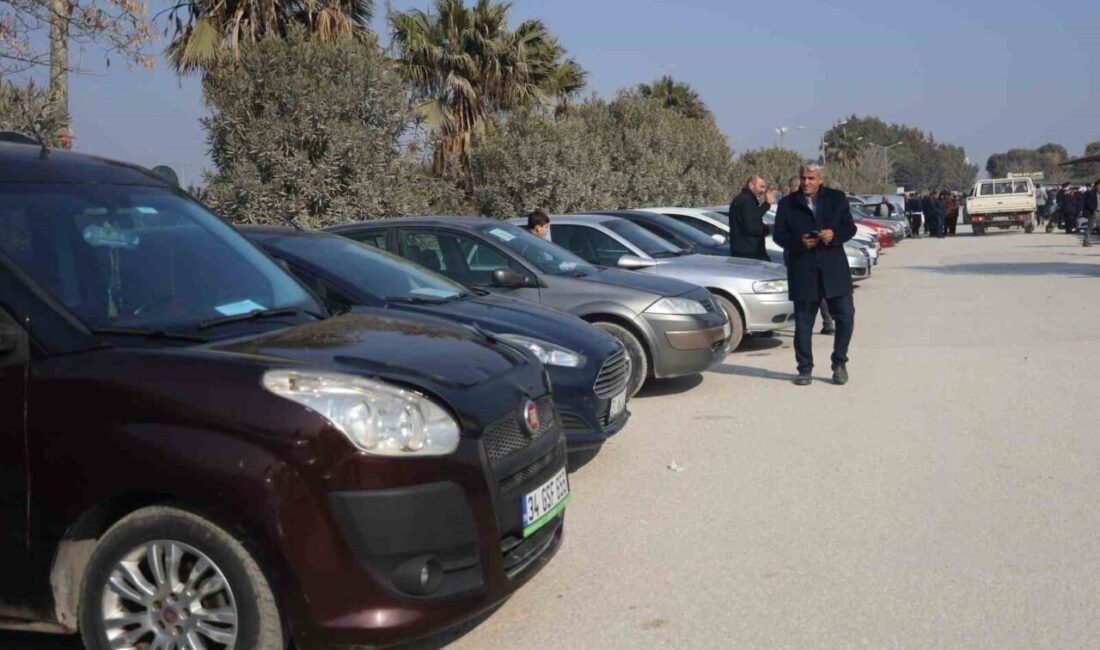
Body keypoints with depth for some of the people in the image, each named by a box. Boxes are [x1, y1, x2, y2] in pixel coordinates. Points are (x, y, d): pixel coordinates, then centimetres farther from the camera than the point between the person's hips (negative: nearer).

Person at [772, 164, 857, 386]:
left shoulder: (837, 198, 8)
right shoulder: (787, 204, 6)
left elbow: (850, 227, 6)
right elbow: (778, 235, 3)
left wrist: (834, 235, -15)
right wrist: (798, 241, -15)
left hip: (834, 268, 1)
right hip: (802, 271, 0)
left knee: (846, 317, -2)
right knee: (803, 322, 4)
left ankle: (839, 363, 15)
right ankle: (805, 369, 14)